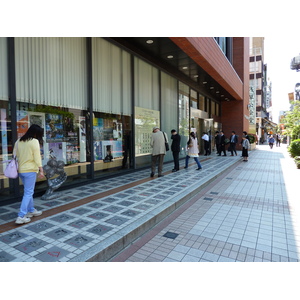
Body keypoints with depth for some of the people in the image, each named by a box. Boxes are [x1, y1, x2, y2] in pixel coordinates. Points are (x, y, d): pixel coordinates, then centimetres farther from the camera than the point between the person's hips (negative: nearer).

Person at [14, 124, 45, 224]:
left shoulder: (18, 141, 10)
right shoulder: (34, 141, -11)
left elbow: (17, 156, 12)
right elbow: (37, 156, -16)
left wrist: (21, 165, 17)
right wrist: (41, 170, -15)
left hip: (21, 170, 8)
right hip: (30, 170, -8)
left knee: (28, 191, 19)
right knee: (28, 193, -2)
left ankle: (31, 210, 30)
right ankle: (21, 216, -3)